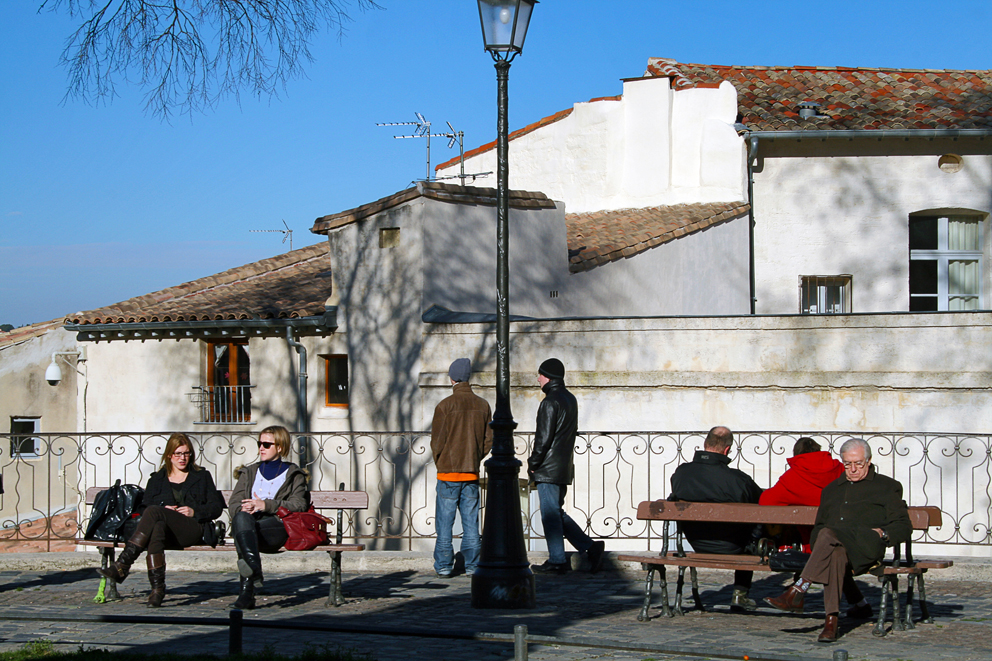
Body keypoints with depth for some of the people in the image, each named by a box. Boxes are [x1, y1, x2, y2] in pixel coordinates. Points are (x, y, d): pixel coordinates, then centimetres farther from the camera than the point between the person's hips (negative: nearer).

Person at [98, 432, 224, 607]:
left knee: (153, 511, -32)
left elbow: (216, 507, 15)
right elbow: (143, 510, 15)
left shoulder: (202, 477, 24)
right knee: (157, 528, -41)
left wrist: (194, 512, -3)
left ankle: (122, 565, -43)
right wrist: (163, 510, -6)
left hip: (193, 528, -2)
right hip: (167, 533, 2)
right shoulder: (157, 479, 27)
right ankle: (157, 588, -50)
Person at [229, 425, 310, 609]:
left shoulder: (293, 474, 23)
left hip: (278, 526, -2)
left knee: (243, 529, -37)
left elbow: (299, 504, 4)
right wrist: (243, 509, -6)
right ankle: (255, 570, -57)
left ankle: (247, 592, -52)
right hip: (248, 523, 2)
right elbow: (234, 504, 19)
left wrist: (267, 505, -9)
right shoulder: (249, 472, 33)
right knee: (242, 517, -38)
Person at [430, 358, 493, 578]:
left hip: (448, 471, -4)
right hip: (472, 472, 4)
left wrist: (439, 463, 9)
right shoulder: (483, 405, 4)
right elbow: (489, 441, 6)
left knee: (444, 522, 2)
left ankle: (444, 566, 1)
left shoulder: (445, 405, -9)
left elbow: (437, 441, -7)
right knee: (471, 521, 8)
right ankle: (472, 565, 7)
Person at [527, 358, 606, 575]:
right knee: (557, 513, 15)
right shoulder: (570, 399, 13)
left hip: (549, 468, -9)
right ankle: (590, 547, 8)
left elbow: (544, 437, -18)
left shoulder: (550, 402, -15)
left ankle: (556, 561, 1)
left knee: (550, 514, -2)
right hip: (564, 467, 9)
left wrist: (533, 462, -10)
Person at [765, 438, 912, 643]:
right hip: (833, 546, 3)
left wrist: (883, 534, -7)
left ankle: (797, 592, -44)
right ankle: (831, 620, -48)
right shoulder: (831, 489, 34)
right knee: (836, 553, -38)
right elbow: (818, 527, 34)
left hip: (866, 548, -3)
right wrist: (817, 546, 11)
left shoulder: (887, 487, 21)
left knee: (828, 535, -36)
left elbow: (903, 527, 14)